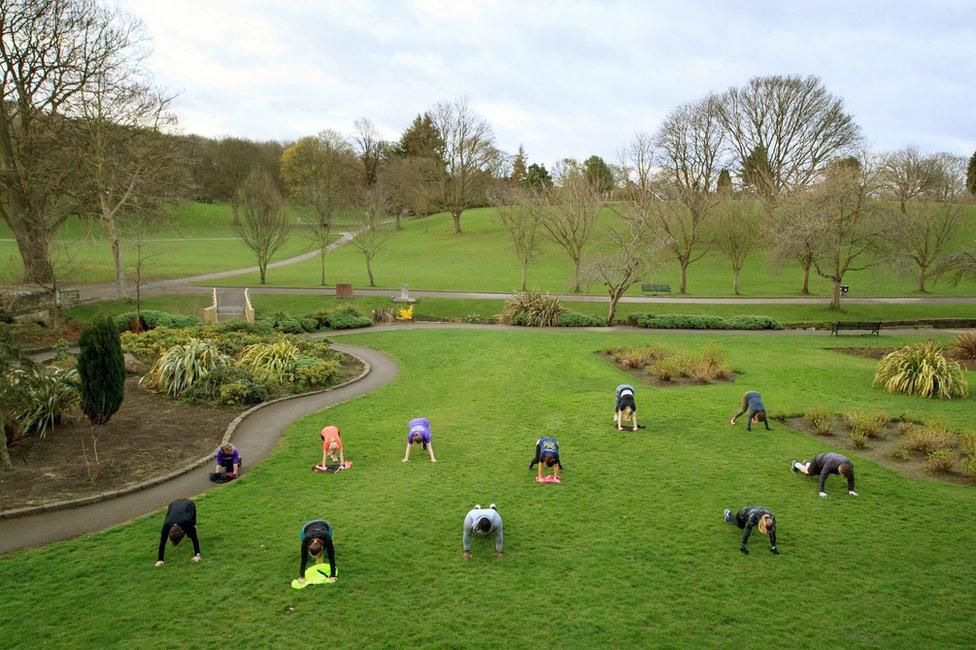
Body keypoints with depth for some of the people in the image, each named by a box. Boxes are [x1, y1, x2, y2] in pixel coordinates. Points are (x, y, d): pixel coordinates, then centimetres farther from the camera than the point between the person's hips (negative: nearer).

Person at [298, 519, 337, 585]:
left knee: (328, 553, -7)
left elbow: (331, 558, -34)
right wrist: (301, 577, -31)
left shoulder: (327, 539, -43)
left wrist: (333, 576, -34)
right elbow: (304, 559, -31)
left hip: (325, 525, 0)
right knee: (308, 556, -9)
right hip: (307, 528, 0)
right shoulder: (306, 540, -41)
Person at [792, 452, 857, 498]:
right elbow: (823, 476, -47)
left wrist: (851, 490, -25)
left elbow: (850, 478, -22)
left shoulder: (849, 465, -36)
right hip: (819, 460, -5)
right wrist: (821, 491, -49)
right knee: (808, 472, 21)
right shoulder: (831, 464, -49)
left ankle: (806, 464, 61)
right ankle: (796, 464, 48)